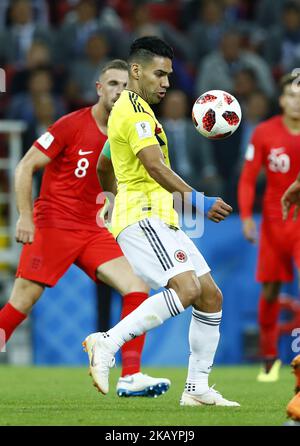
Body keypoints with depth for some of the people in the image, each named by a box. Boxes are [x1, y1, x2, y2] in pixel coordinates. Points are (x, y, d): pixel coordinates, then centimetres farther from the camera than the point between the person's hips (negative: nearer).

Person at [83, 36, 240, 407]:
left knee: (211, 296, 6)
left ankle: (197, 387, 9)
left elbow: (103, 170, 35)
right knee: (186, 287, -28)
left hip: (160, 220, 10)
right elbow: (155, 166, -25)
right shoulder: (136, 110, -10)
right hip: (142, 218, -10)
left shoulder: (125, 110, 23)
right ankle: (107, 343, -27)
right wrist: (197, 200, -30)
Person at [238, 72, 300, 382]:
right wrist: (246, 217, -9)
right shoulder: (264, 133, -2)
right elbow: (247, 179, 2)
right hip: (274, 222, 1)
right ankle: (269, 357, 23)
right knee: (269, 292, 5)